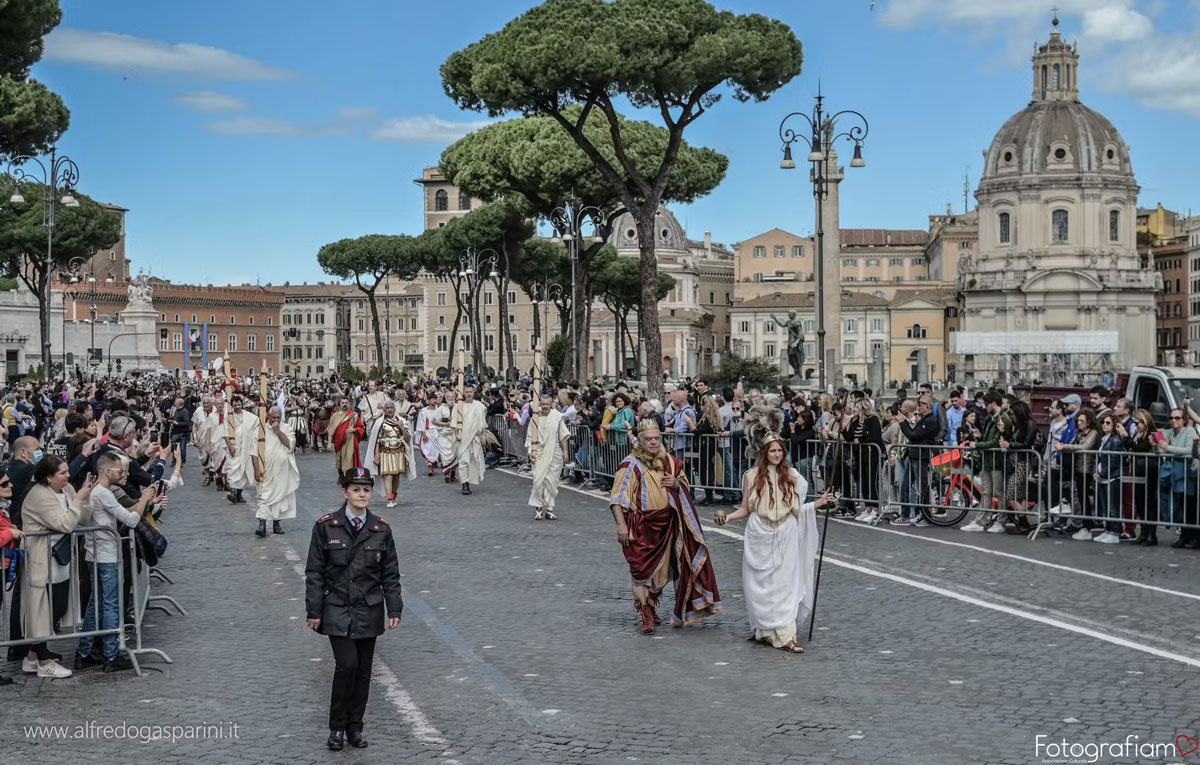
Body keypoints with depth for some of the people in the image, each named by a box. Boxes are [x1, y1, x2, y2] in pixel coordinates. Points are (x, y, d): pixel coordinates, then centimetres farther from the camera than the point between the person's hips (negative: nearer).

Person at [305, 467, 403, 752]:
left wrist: (394, 609, 1)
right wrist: (314, 611, -5)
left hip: (369, 612, 3)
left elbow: (390, 574, 7)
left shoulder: (381, 529, 1)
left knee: (363, 670, 7)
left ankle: (355, 727, 21)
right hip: (337, 610, -3)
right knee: (347, 665, -13)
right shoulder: (326, 527, -5)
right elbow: (314, 572, -2)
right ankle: (337, 727, 3)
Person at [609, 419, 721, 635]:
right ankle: (647, 616, 9)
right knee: (643, 570, -2)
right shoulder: (631, 465, -9)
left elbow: (685, 486, 20)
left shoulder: (669, 461, 7)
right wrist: (621, 524, -23)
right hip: (643, 525, -4)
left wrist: (676, 484, -4)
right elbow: (618, 498, -13)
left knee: (658, 570, 12)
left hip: (668, 523, 4)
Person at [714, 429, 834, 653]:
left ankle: (785, 635, -3)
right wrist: (728, 517, -10)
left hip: (785, 536, 1)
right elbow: (746, 509, 5)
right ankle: (765, 630, 12)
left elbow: (796, 508, 11)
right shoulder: (753, 476, 2)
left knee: (784, 584, -3)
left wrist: (819, 503, 2)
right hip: (760, 536, -1)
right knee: (761, 585, 2)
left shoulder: (791, 475, 6)